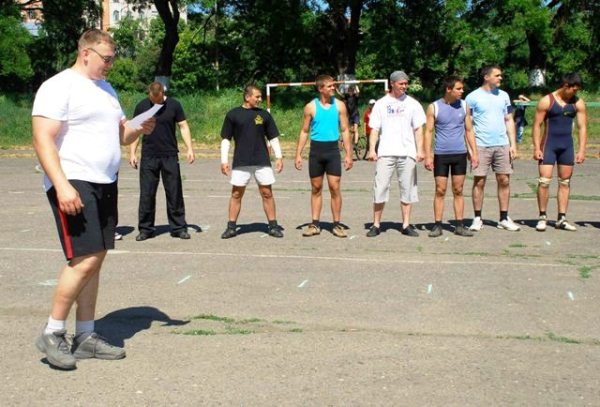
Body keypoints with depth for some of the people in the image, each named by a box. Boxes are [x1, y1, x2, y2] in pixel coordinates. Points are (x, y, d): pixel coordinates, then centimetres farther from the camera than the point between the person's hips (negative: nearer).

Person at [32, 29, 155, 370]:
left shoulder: (106, 89, 18)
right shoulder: (59, 87, -8)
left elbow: (121, 135, 23)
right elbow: (43, 140, -16)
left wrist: (139, 130, 0)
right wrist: (62, 185, -26)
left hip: (105, 185, 8)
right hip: (74, 185, -8)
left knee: (94, 261, 9)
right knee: (84, 261, -13)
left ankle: (86, 336, 16)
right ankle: (53, 334, 3)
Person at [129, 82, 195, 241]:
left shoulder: (174, 105, -1)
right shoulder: (142, 106, 2)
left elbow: (183, 127, 2)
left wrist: (189, 148, -7)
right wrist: (132, 152, 1)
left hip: (170, 156, 0)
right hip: (148, 156, 1)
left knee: (174, 193, 3)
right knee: (146, 194, 2)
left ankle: (178, 227, 11)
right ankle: (145, 228, 11)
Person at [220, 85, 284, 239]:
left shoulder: (264, 114, 6)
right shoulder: (233, 115, 1)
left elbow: (273, 137, 10)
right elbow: (226, 139, 4)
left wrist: (279, 157, 2)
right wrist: (224, 160, -2)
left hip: (262, 162, 1)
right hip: (241, 162, -1)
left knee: (267, 193, 3)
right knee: (236, 194, 3)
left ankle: (273, 226, 12)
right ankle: (231, 227, 12)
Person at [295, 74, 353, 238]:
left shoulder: (339, 105, 3)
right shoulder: (311, 107, 2)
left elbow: (345, 130, 5)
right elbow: (305, 131, 6)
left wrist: (348, 154, -2)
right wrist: (298, 154, 0)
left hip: (332, 149, 0)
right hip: (316, 149, 1)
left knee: (335, 187, -4)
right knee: (316, 188, 7)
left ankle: (337, 224, 4)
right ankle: (315, 224, 14)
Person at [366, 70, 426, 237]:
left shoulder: (412, 104, 8)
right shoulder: (381, 104, 7)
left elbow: (418, 129, 7)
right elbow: (374, 128, 6)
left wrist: (420, 150, -3)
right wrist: (371, 149, -6)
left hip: (407, 153, 1)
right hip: (386, 153, -1)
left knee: (407, 189, 5)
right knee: (380, 188, -2)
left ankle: (406, 225, 13)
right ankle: (376, 225, 6)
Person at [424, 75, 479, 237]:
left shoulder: (463, 106, 7)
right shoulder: (434, 107, -2)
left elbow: (469, 130, 12)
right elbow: (428, 132, -2)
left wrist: (474, 153, 6)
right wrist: (428, 155, -9)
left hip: (460, 154, 3)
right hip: (441, 154, -2)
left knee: (458, 191, 6)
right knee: (440, 191, 0)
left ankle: (459, 225, 10)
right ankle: (437, 225, 5)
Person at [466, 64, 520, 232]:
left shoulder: (503, 96, 12)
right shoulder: (473, 97, -2)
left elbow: (509, 121, 15)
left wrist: (513, 144, 6)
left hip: (502, 145, 4)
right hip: (481, 146, -4)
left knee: (504, 181, 5)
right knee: (479, 182, -1)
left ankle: (504, 218, 14)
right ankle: (477, 219, 9)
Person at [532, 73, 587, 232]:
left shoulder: (578, 103, 2)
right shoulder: (546, 101, -7)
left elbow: (582, 127, 2)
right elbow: (537, 125, -6)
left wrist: (581, 150, -5)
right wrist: (537, 148, -12)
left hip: (567, 146, 4)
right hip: (549, 145, -4)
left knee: (565, 182, 6)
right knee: (544, 180, -9)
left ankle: (562, 219, 12)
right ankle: (542, 217, 2)